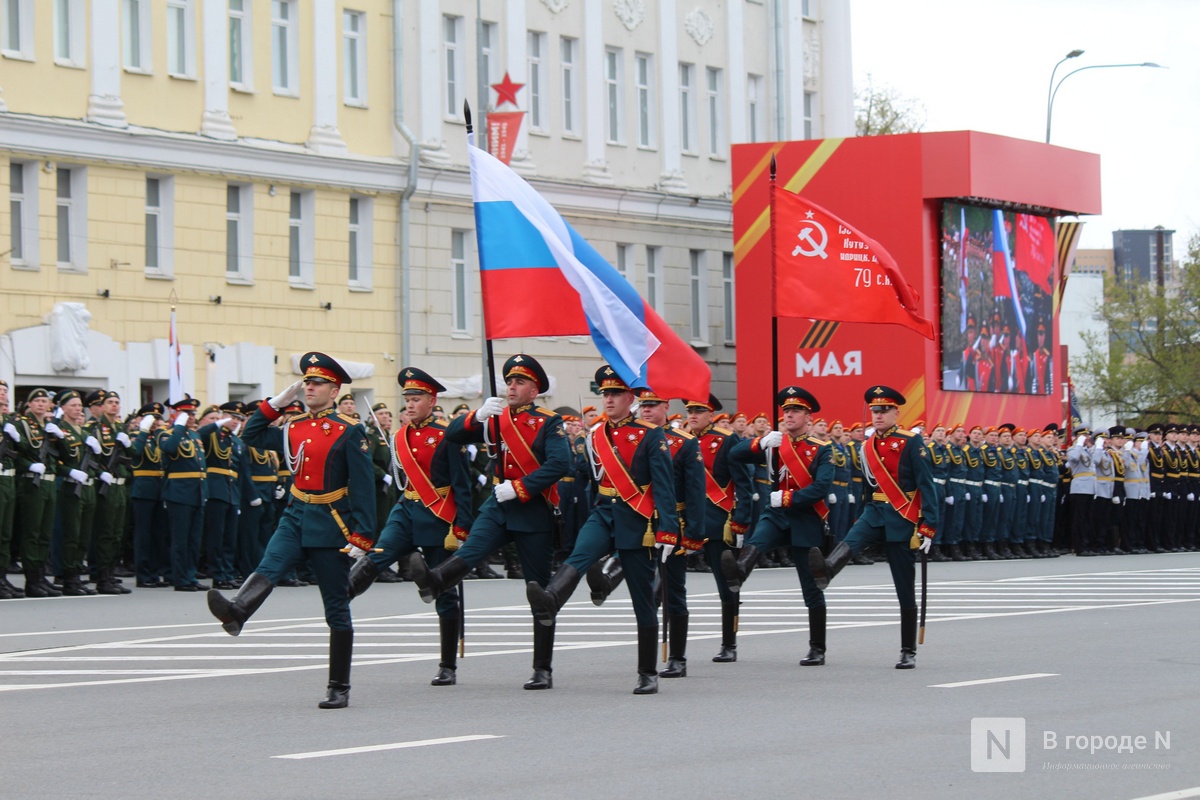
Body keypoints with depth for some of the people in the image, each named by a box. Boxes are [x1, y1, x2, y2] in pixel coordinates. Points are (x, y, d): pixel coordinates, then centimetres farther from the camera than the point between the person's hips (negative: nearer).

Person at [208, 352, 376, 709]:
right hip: (295, 518, 4)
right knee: (267, 568, -26)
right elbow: (253, 435, 22)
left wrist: (361, 538, -16)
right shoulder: (293, 428, 9)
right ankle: (236, 613, -55)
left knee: (337, 609, 3)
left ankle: (339, 689, 7)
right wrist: (279, 401, 11)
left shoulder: (349, 432, -7)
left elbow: (363, 488, -10)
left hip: (331, 526, -4)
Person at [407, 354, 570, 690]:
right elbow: (453, 435, 5)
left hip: (534, 512, -3)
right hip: (498, 506, 3)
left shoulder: (549, 423, -3)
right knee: (471, 549, -27)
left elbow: (559, 463, -18)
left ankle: (543, 669, 5)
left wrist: (519, 488, -21)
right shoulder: (497, 419, 11)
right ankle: (433, 581, -58)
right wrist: (478, 416, -13)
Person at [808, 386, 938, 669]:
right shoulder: (868, 447, 11)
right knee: (851, 542, -31)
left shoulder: (911, 442, -7)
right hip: (874, 512, 4)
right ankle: (824, 571, -62)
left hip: (902, 518, -4)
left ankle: (908, 652, 6)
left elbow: (927, 484, -10)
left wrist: (928, 526, -15)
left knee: (905, 589, 1)